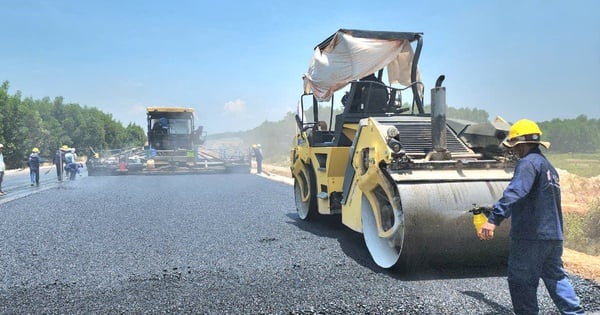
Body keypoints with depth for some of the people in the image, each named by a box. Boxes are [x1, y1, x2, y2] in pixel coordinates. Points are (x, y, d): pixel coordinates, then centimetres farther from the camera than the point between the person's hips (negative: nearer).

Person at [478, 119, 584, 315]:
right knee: (555, 276, 18)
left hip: (531, 236, -9)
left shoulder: (528, 163, -11)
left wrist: (494, 219, -36)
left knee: (521, 281, 0)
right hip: (554, 235, 9)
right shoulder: (548, 165, 19)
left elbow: (514, 193, -28)